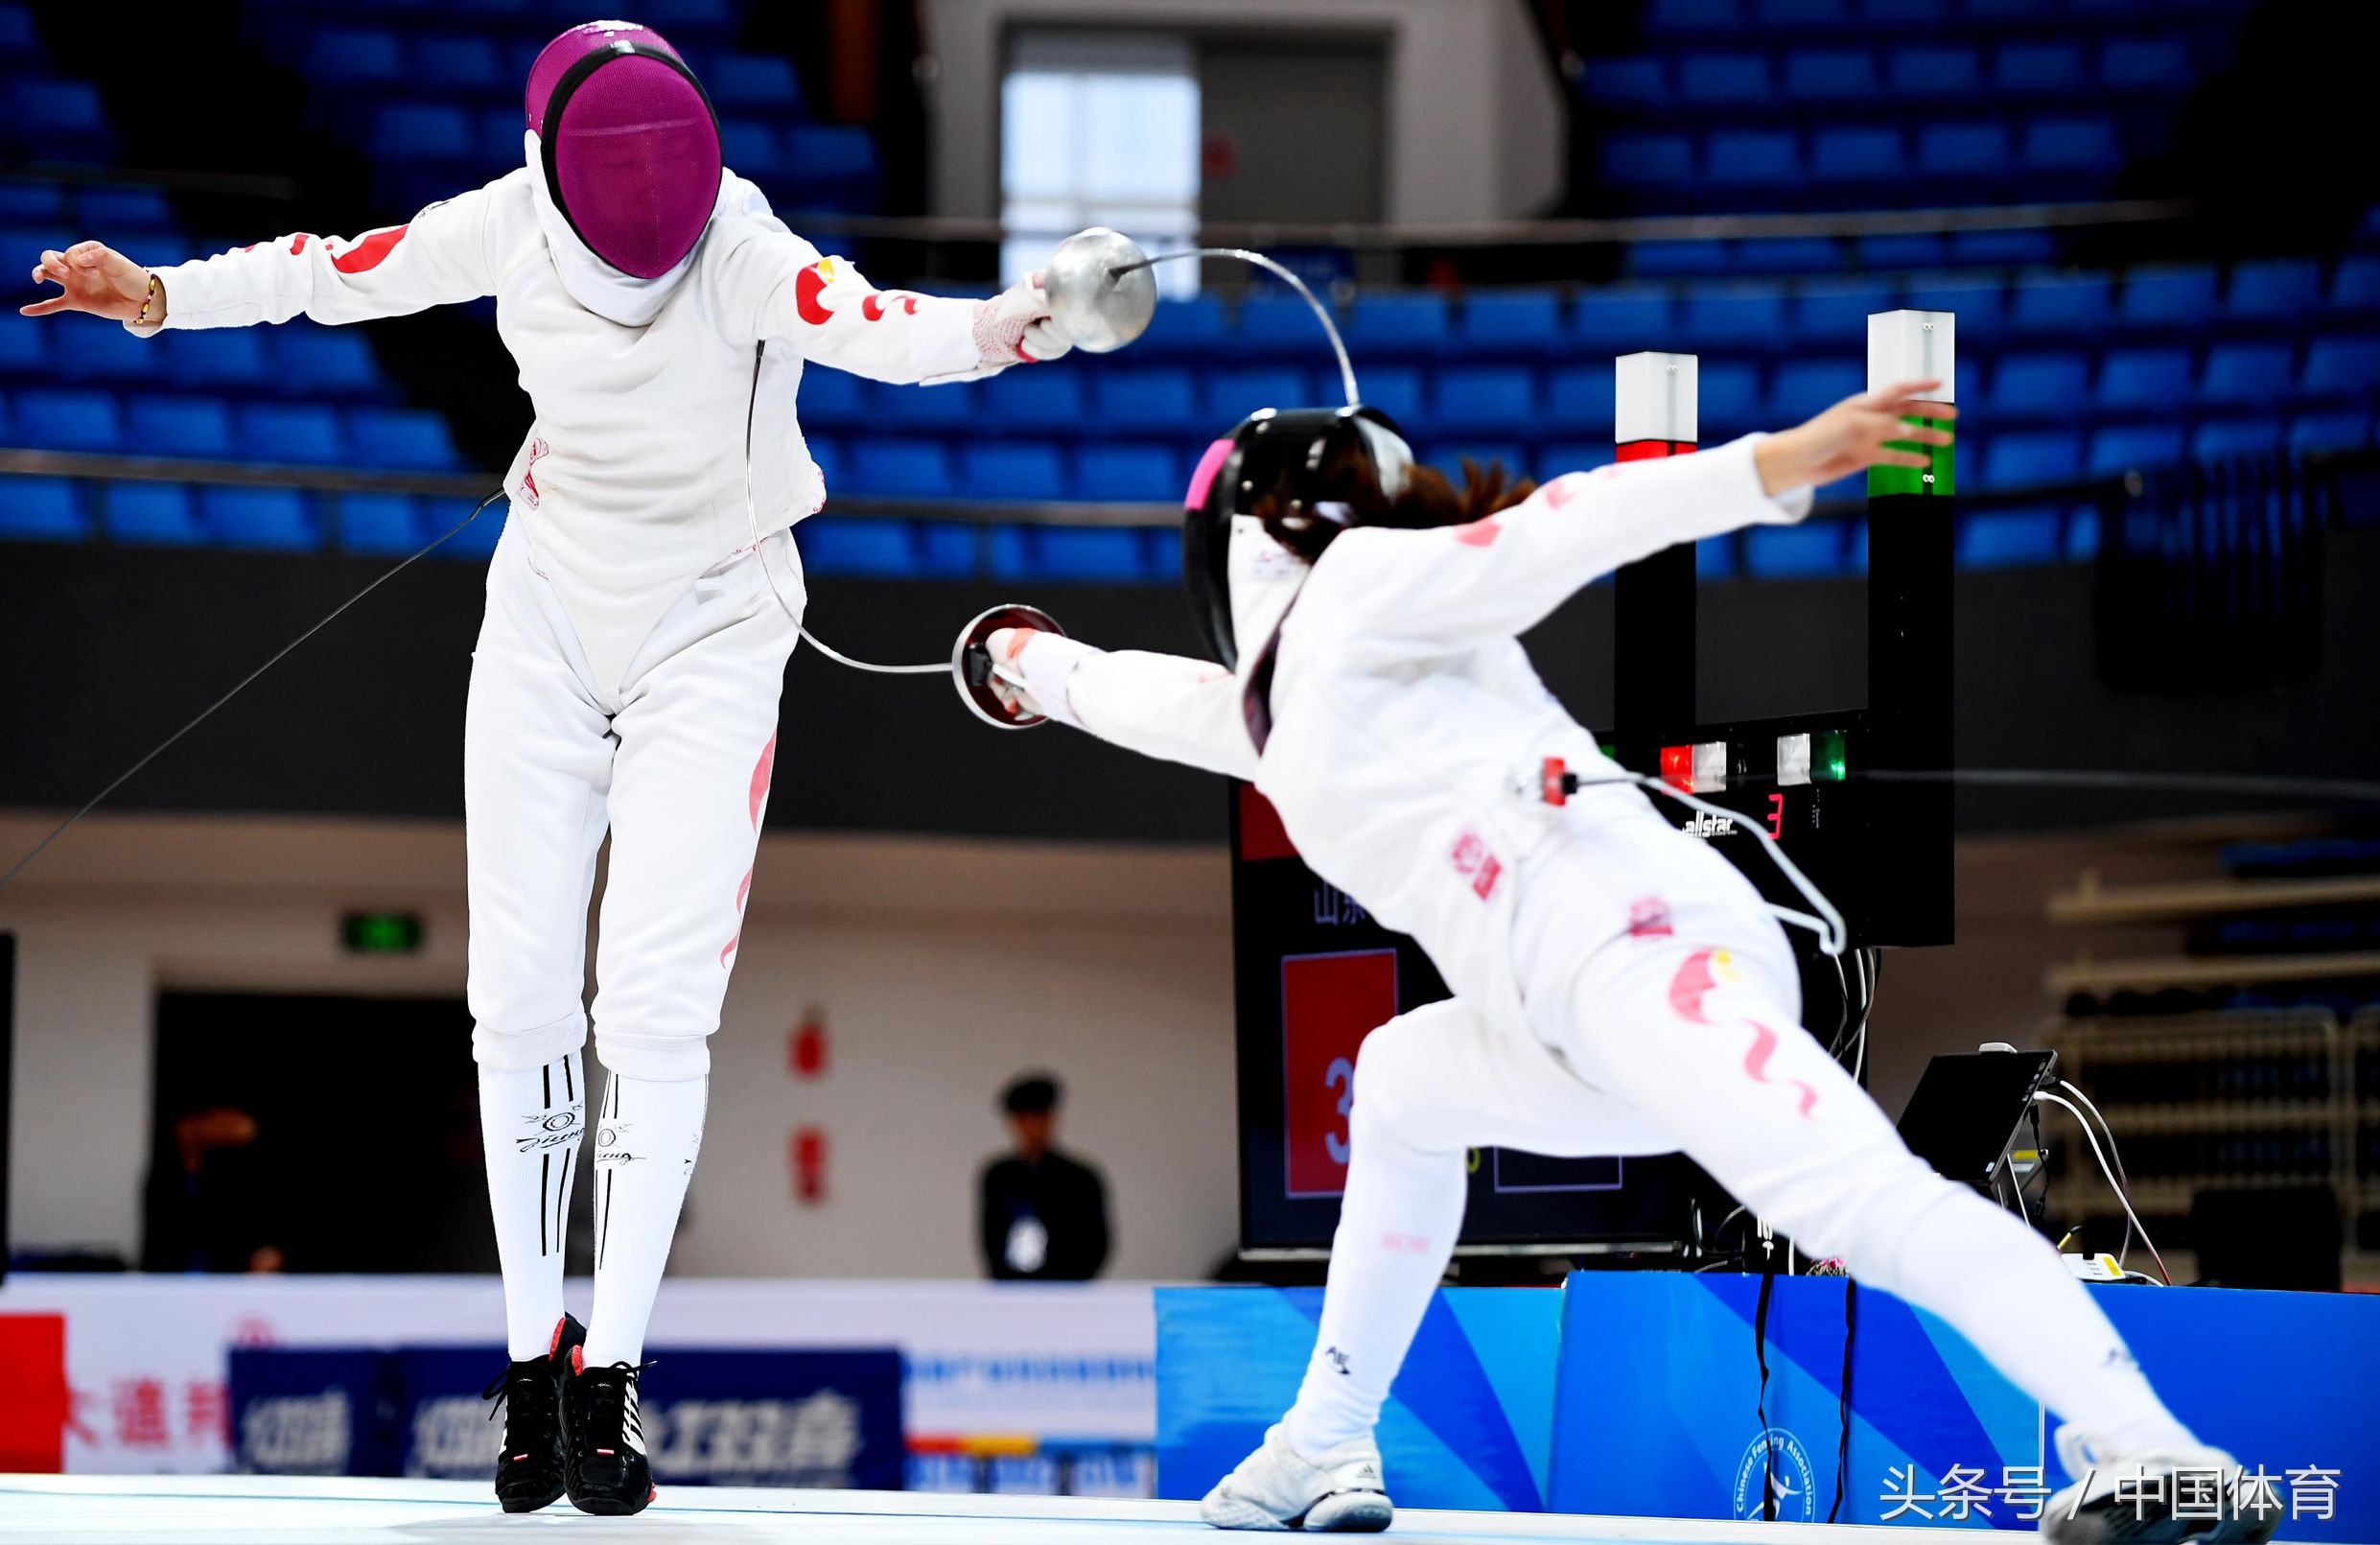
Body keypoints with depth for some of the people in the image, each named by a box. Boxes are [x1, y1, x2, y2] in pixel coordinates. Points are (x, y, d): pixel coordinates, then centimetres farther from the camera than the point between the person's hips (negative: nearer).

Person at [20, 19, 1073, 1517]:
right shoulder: (516, 224, -14)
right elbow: (348, 270, 4)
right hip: (549, 621, 3)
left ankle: (608, 1380, -7)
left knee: (652, 1004, -13)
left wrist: (1000, 328, -66)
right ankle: (533, 1361, 10)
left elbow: (869, 325, -46)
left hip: (707, 638, -3)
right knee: (522, 999, 0)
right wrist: (156, 293, 6)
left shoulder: (740, 254, -26)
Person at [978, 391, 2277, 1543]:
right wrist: (1040, 669, 73)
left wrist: (1770, 467, -17)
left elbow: (1563, 529, -3)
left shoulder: (1352, 586, 11)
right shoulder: (1276, 704, 34)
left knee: (1856, 1203, -30)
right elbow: (1161, 697, 55)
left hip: (1642, 942, -9)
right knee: (1404, 1083, 33)